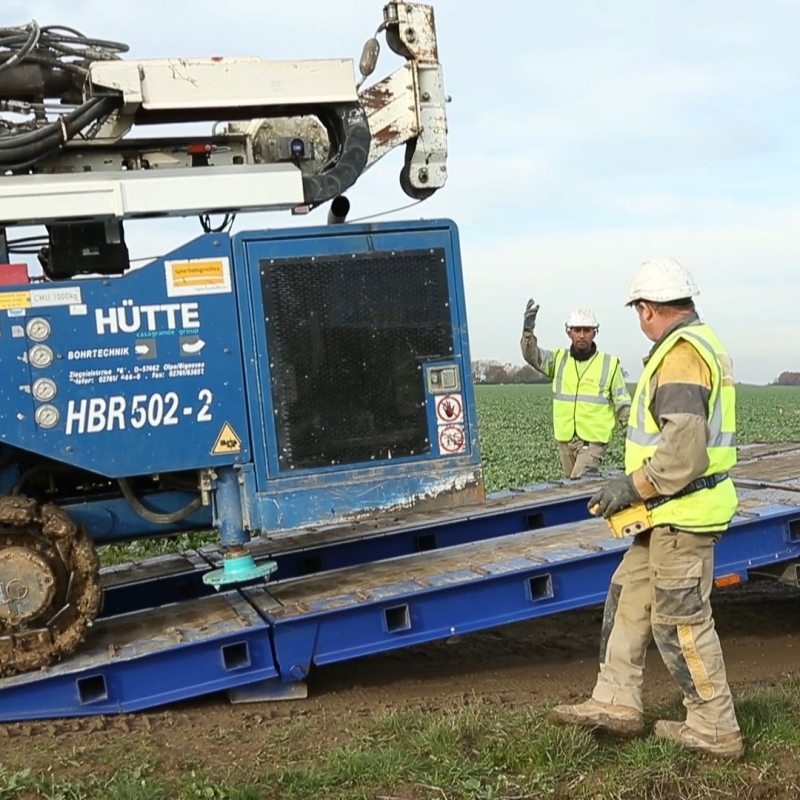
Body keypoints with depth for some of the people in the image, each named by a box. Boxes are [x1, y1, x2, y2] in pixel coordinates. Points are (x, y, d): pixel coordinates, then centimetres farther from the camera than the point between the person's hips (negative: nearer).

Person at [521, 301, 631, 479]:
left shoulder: (610, 363, 1)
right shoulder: (559, 359, 7)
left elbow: (622, 403, 5)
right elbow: (531, 355, -9)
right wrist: (528, 329, -26)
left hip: (594, 440, -4)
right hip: (565, 439, 4)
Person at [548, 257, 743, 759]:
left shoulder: (681, 354, -19)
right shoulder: (700, 343, 15)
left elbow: (685, 448, -27)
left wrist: (633, 486, -16)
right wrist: (637, 486, 19)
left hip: (682, 515, -11)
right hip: (676, 511, 11)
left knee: (681, 621, -1)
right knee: (629, 593, 15)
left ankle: (715, 730, 12)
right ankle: (616, 702, 22)